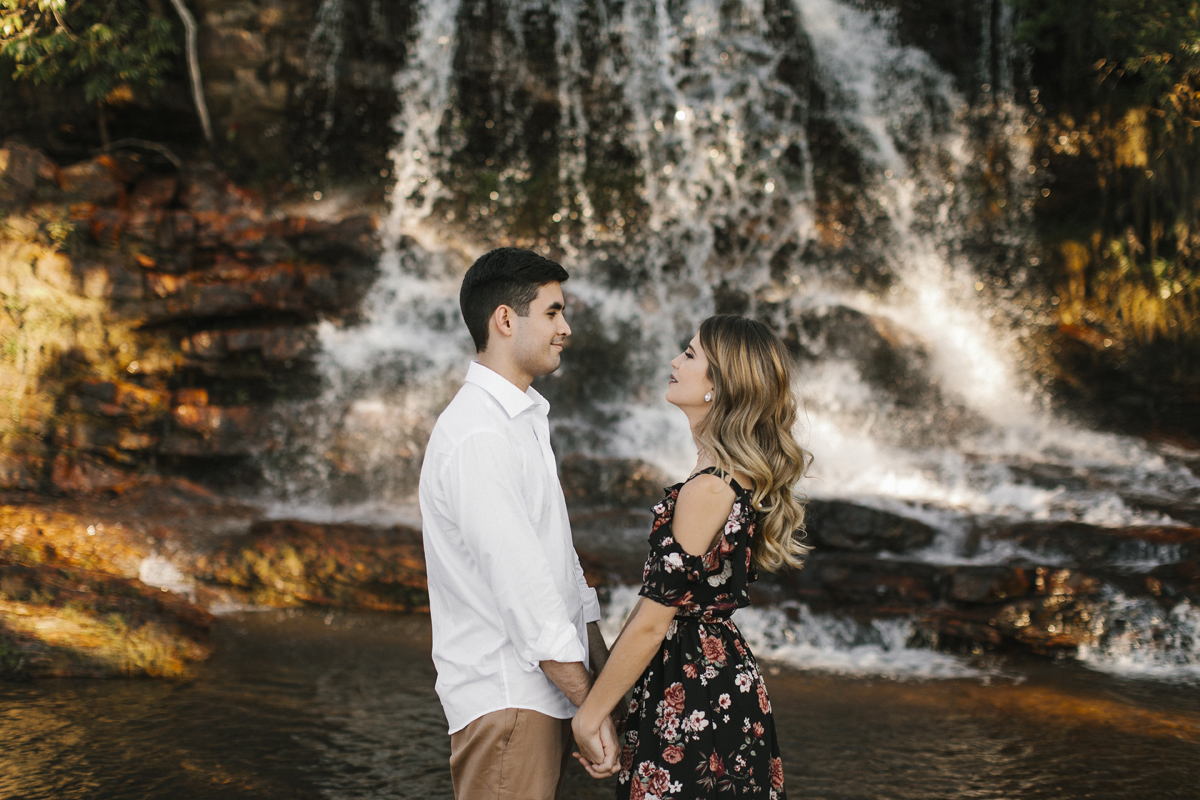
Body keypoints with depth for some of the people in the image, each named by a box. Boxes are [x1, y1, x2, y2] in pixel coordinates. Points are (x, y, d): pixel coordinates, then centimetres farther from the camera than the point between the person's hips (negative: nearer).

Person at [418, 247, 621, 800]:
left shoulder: (526, 419, 16)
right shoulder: (477, 437, -17)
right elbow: (521, 588, -21)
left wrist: (606, 677, 13)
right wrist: (591, 706, -18)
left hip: (543, 693, 9)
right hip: (505, 698, -9)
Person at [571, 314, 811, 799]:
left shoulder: (708, 490, -21)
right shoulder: (744, 477, 8)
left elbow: (652, 622, -19)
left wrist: (590, 714, -10)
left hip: (694, 703, -9)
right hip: (729, 680, 9)